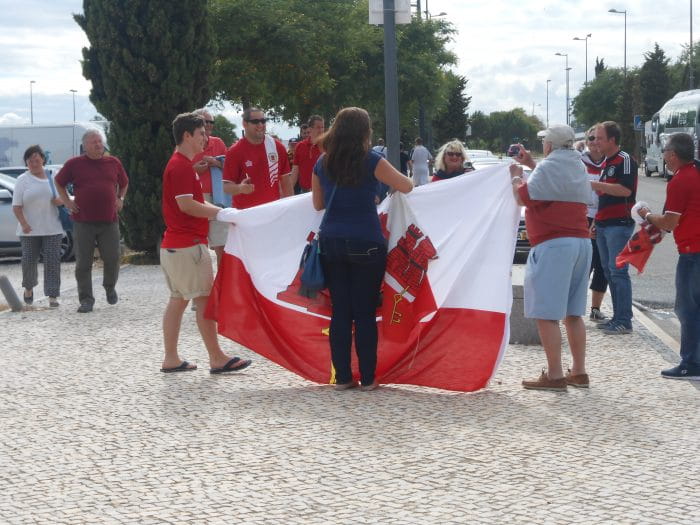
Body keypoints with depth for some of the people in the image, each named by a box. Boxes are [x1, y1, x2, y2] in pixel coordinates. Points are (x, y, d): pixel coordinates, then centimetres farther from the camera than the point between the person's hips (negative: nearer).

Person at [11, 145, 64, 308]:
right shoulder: (22, 180, 0)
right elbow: (16, 206, -5)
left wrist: (61, 200, -7)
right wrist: (23, 223, -19)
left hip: (52, 229, 1)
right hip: (29, 230, -1)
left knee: (52, 261, -7)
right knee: (29, 261, 3)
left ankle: (52, 296, -7)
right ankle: (29, 287, 31)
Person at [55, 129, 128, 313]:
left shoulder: (113, 163, 9)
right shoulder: (74, 164, 2)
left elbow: (124, 183, 25)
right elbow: (59, 182, 15)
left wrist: (120, 199, 11)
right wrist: (67, 202, 5)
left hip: (109, 221, 2)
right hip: (83, 222, -2)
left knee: (112, 258, 1)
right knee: (83, 263, 0)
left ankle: (110, 287, 29)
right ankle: (86, 299, 7)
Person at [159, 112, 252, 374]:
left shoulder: (180, 164, 18)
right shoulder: (181, 166, -15)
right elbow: (186, 205, -22)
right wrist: (220, 212, -14)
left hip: (173, 244, 11)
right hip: (188, 244, -11)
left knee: (178, 299, 11)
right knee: (205, 299, -6)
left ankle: (171, 359, 13)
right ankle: (217, 359, -4)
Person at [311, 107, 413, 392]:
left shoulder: (323, 163, 5)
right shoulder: (371, 161, -8)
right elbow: (406, 186, -2)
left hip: (331, 243, 4)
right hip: (366, 245, -4)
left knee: (340, 311, 7)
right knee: (365, 312, 2)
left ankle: (342, 377, 9)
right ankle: (368, 378, 5)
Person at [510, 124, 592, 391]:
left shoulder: (548, 167, -10)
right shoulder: (578, 167, 17)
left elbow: (523, 197, -11)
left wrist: (516, 175, 7)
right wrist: (531, 164, 28)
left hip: (553, 245, -9)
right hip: (581, 243, 9)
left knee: (547, 314, -7)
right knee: (573, 313, 15)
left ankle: (555, 375, -10)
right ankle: (579, 372, 16)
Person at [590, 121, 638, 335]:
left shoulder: (625, 160, -10)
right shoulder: (605, 163, 19)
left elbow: (625, 190, -22)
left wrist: (595, 185, -19)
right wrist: (596, 222, 23)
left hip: (619, 223, -9)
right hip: (603, 224, 9)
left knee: (618, 271, -10)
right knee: (609, 271, 10)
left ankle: (624, 321, -8)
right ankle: (617, 317, 16)